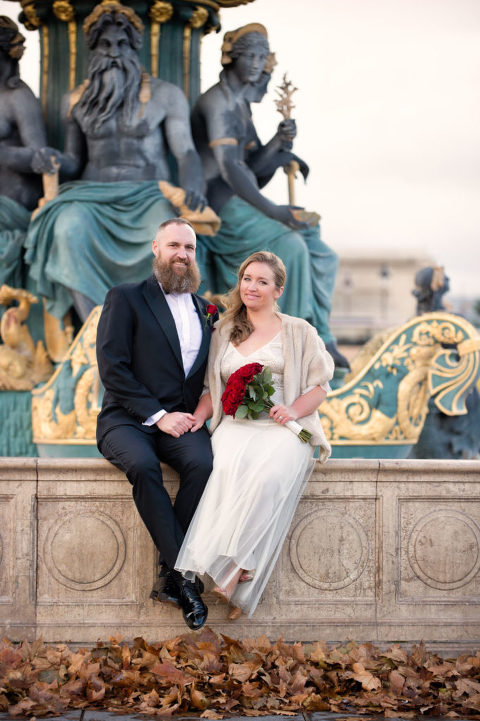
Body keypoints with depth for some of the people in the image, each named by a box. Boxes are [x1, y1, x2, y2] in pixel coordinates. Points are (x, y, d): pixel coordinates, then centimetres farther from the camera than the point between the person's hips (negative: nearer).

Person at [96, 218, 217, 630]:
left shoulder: (205, 310, 19)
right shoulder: (126, 299, 5)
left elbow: (210, 375, 20)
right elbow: (112, 368, -6)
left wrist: (198, 413, -2)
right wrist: (157, 415, -13)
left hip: (180, 420, 3)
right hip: (127, 420, -3)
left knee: (203, 463, -30)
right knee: (143, 466, -35)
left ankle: (172, 577, -25)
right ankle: (186, 577, -30)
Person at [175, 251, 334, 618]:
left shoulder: (298, 332, 13)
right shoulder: (224, 332, 22)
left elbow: (320, 384, 10)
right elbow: (213, 389, 22)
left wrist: (294, 410, -9)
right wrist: (197, 417, 2)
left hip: (283, 428, -2)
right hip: (235, 425, 2)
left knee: (268, 475, -36)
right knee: (231, 467, -35)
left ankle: (234, 567, -32)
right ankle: (242, 569, -34)